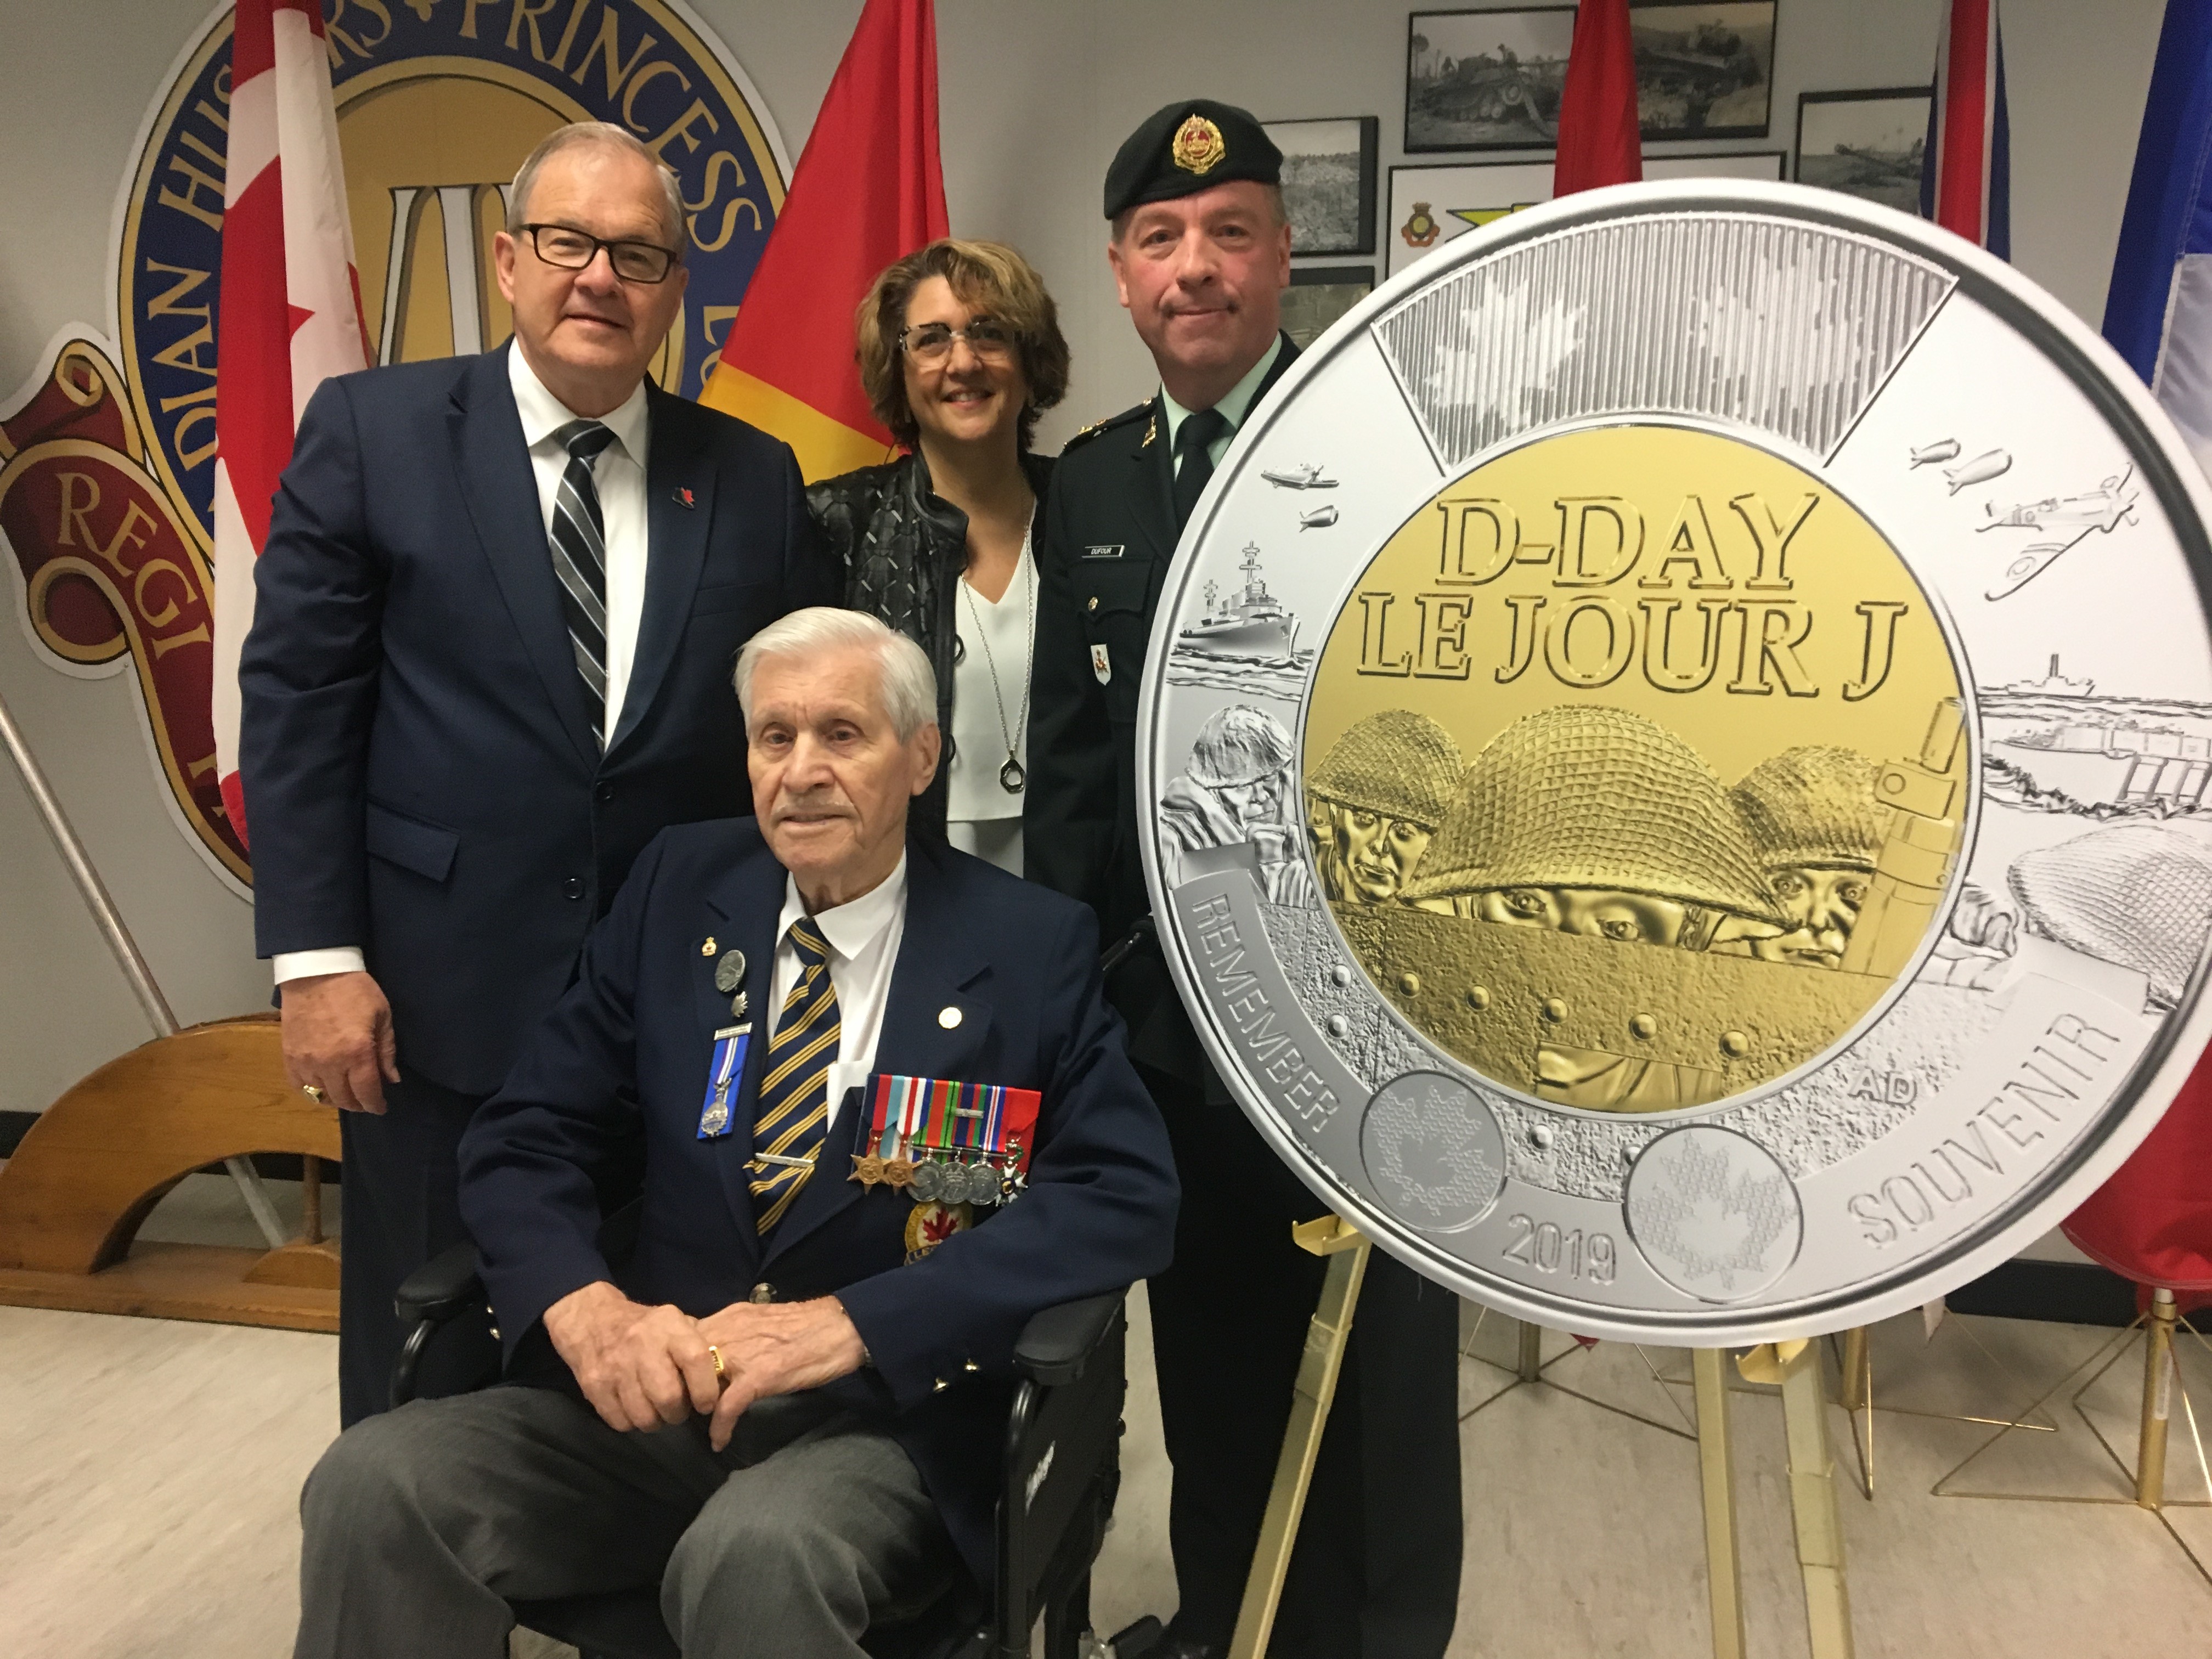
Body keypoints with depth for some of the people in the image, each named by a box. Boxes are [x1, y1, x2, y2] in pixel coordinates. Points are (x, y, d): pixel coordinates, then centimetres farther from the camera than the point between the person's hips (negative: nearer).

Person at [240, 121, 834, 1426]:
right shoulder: (372, 431, 0)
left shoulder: (753, 478, 5)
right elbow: (296, 704, -3)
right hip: (441, 1002, -1)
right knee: (429, 1375, 13)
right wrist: (317, 958, -8)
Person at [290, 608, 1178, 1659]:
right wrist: (582, 1306, -16)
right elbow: (522, 1137, 6)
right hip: (658, 1387, 4)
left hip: (886, 1414, -3)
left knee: (754, 1556, -34)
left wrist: (852, 1324, -21)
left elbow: (1129, 1193, -12)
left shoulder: (1034, 947, -3)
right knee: (371, 1486, -20)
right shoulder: (680, 889, 6)